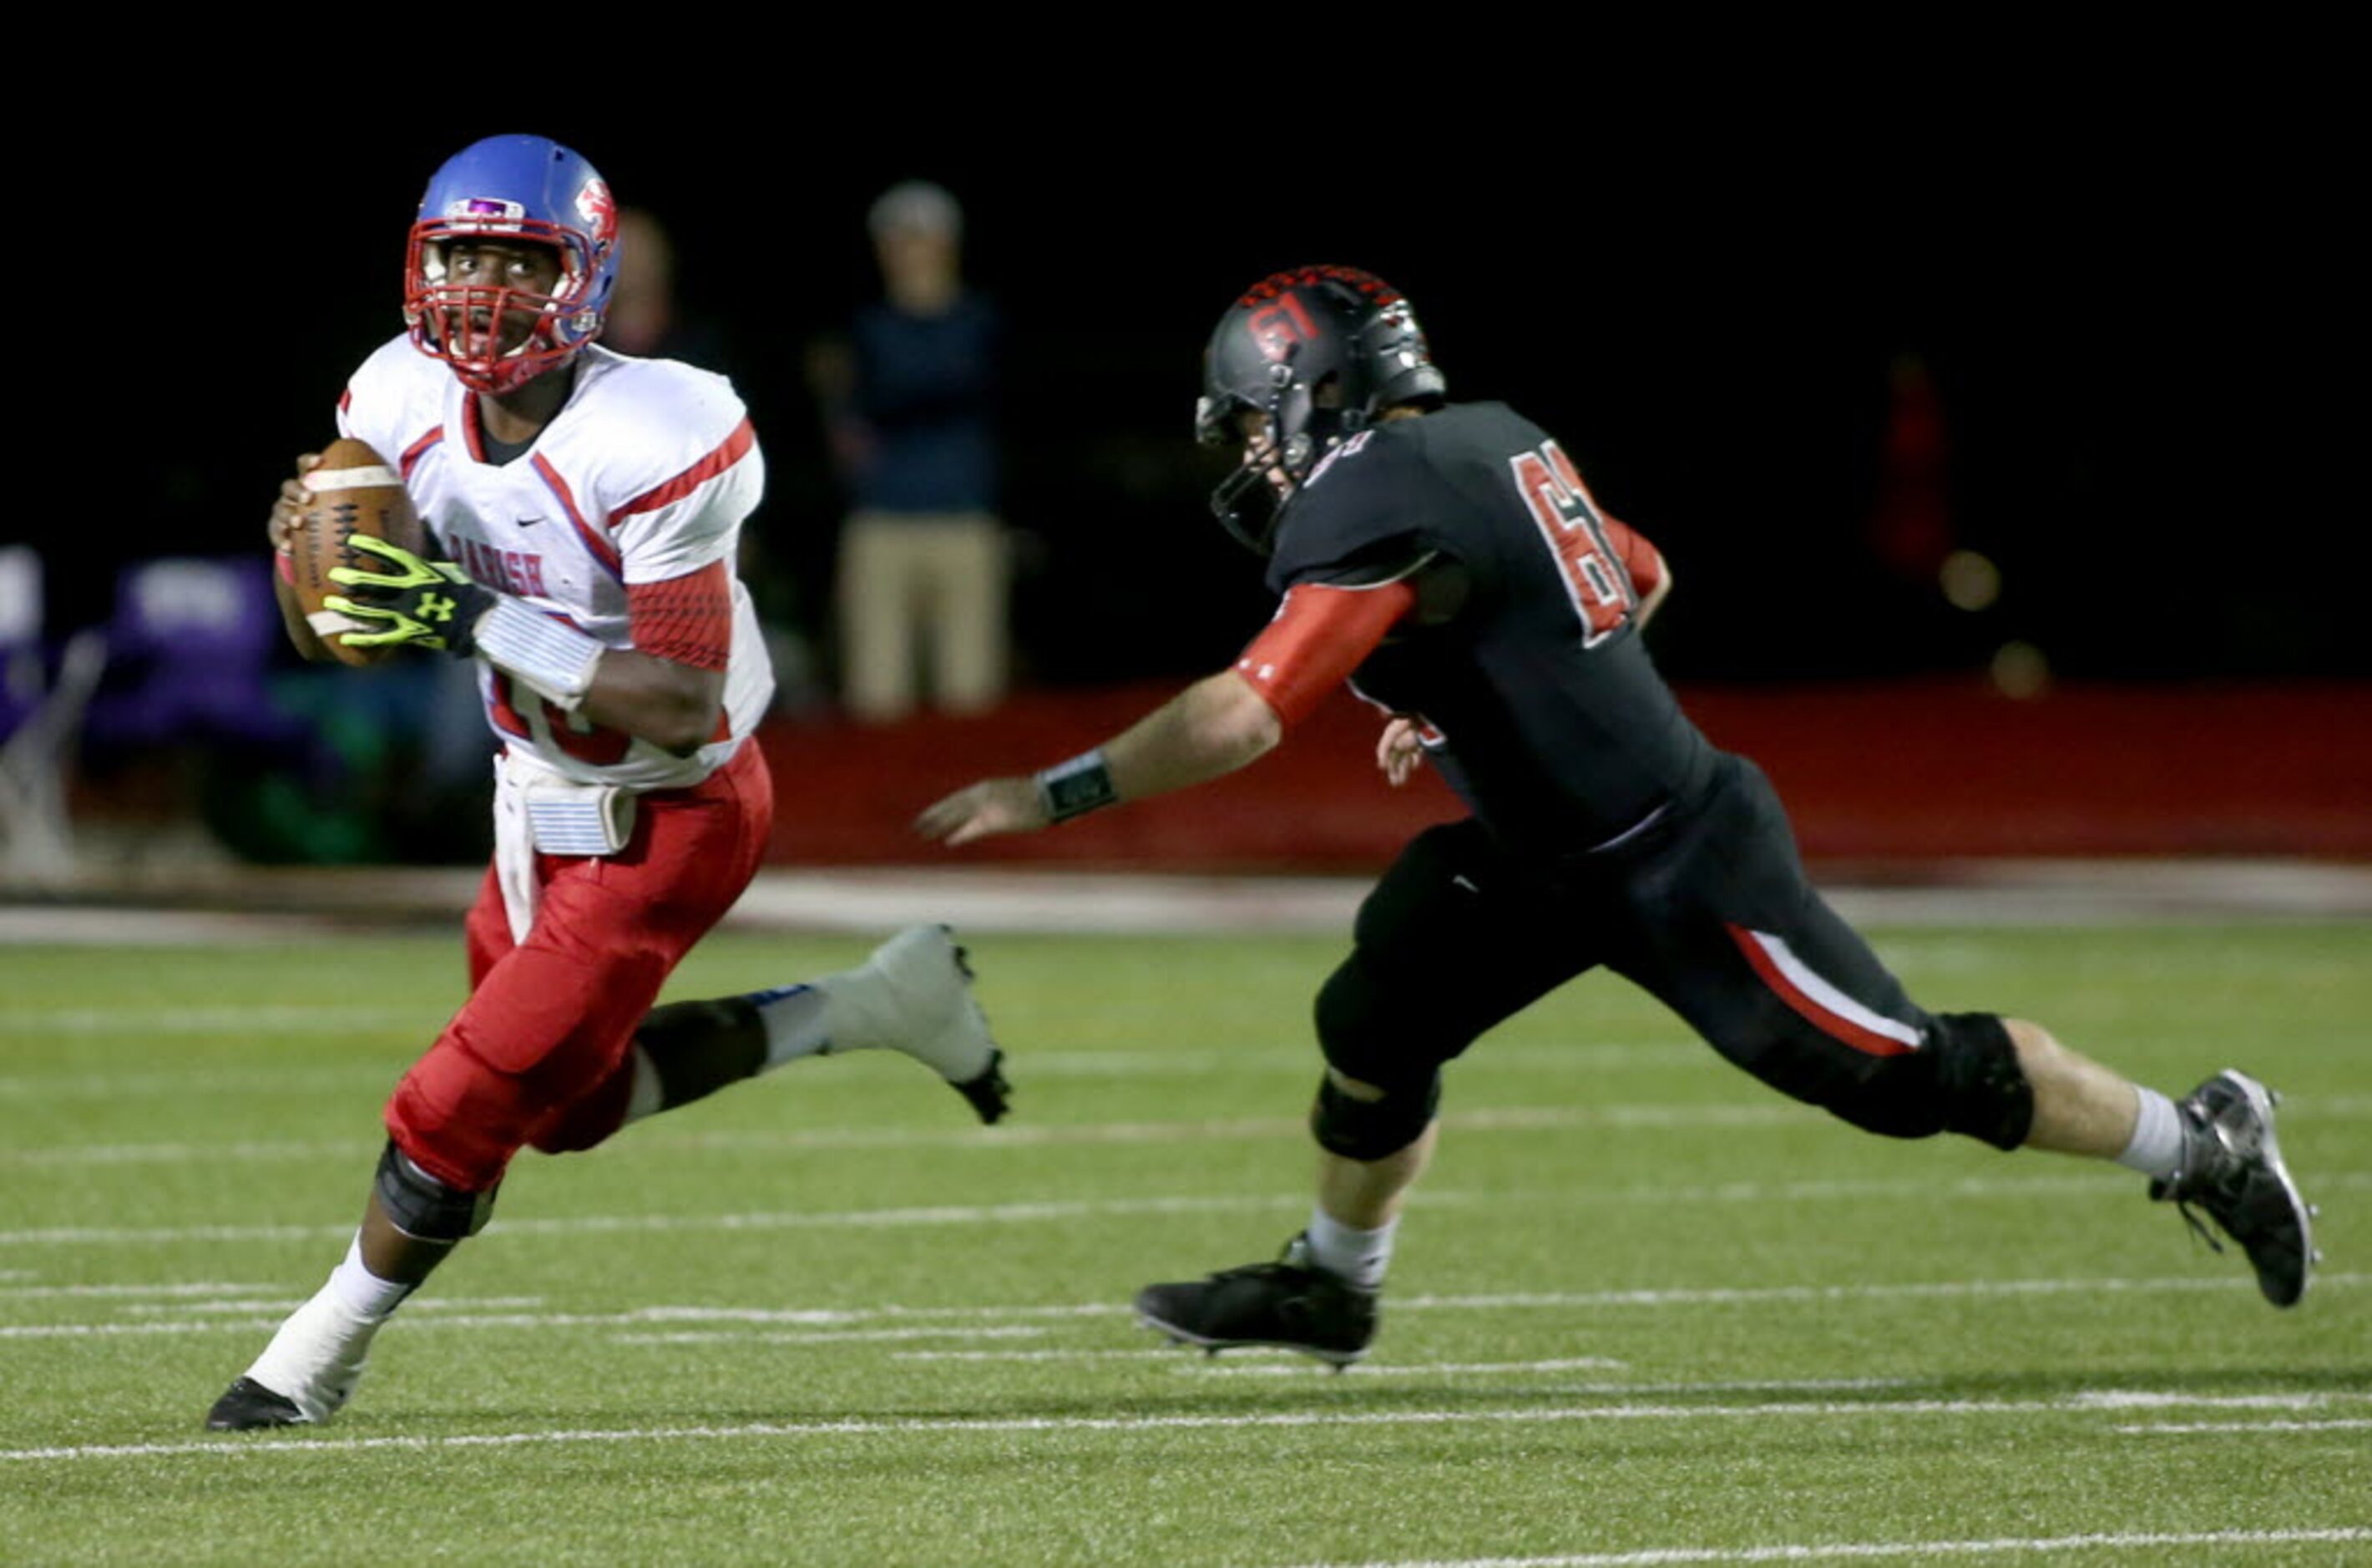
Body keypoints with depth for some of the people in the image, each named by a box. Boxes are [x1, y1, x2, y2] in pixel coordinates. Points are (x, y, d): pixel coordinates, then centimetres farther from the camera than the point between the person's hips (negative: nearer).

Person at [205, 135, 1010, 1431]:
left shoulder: (650, 441, -30)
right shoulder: (405, 404, -10)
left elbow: (679, 711, -31)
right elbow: (325, 642, 0)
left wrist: (482, 622, -37)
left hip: (669, 821, -8)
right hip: (542, 802, 8)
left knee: (464, 1109, -5)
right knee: (573, 1105, 22)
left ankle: (316, 1358, 18)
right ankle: (862, 1011, 34)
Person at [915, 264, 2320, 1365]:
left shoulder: (1375, 512, -23)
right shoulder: (1492, 442, 6)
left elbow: (1242, 717, -31)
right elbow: (1643, 581, 21)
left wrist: (1048, 798, -25)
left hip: (1674, 871, -9)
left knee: (1901, 1071, 1)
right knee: (1378, 1022, 9)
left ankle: (2202, 1143, 16)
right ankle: (1331, 1288, 28)